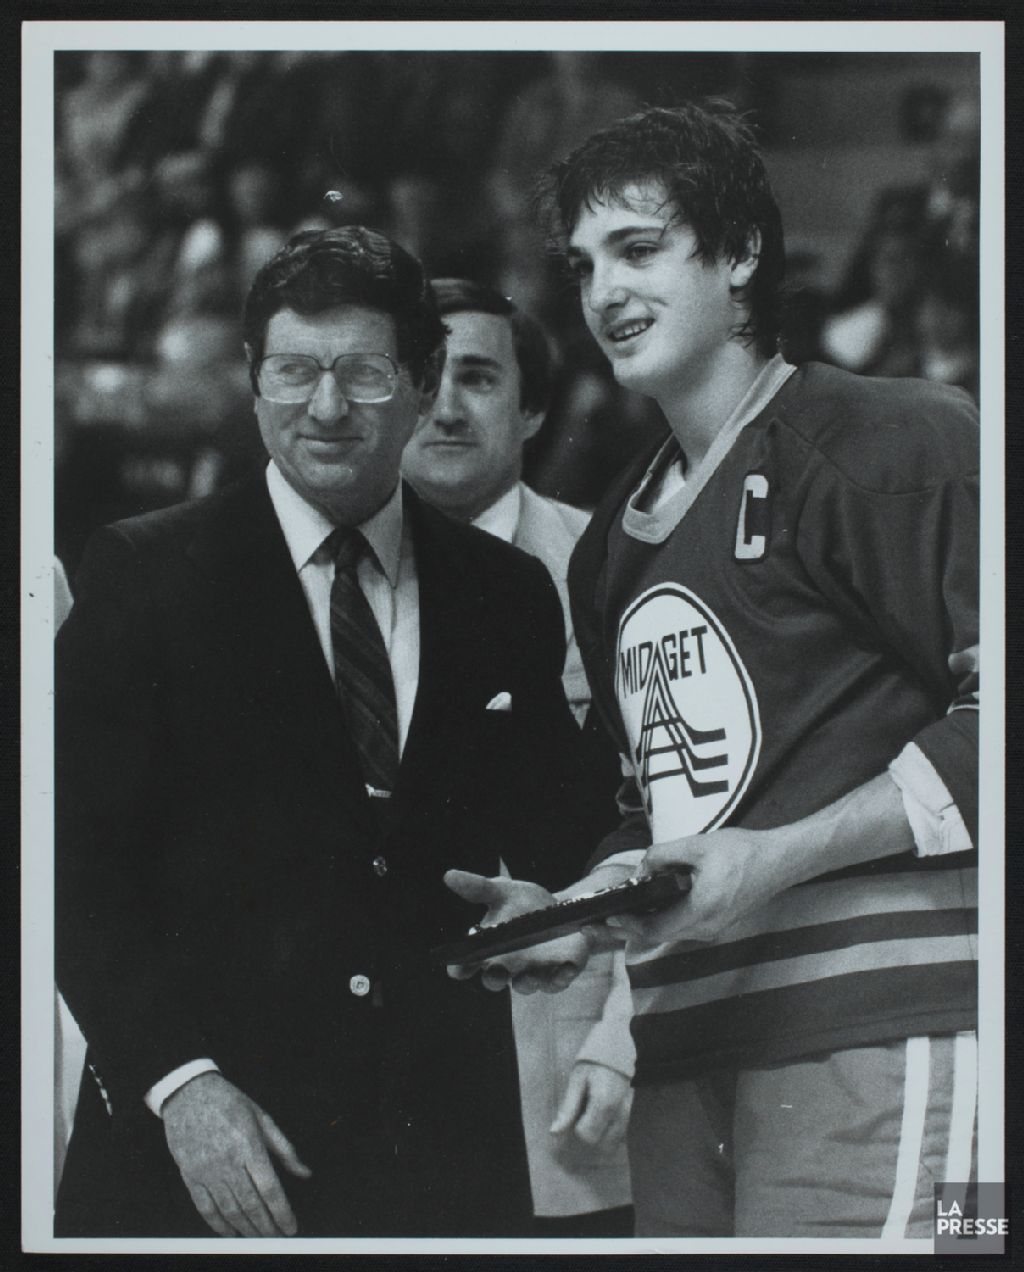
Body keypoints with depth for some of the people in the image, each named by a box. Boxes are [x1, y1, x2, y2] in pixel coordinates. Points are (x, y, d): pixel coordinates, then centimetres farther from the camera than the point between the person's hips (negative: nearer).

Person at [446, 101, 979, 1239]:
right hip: (686, 1044, 7)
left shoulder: (893, 443, -1)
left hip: (866, 1021, -7)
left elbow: (992, 712, -10)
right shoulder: (613, 545, 24)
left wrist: (779, 859, -15)